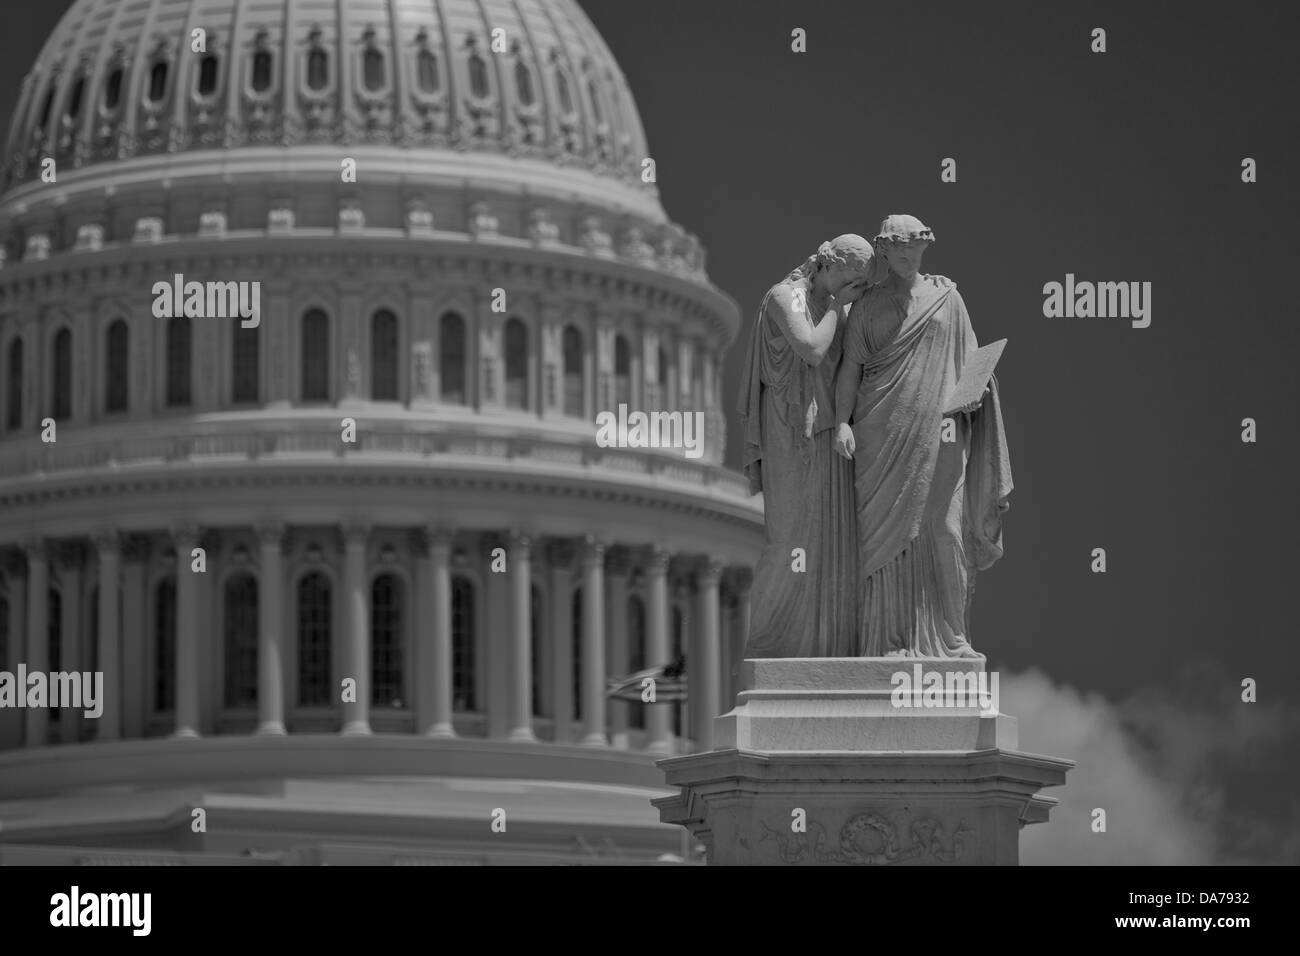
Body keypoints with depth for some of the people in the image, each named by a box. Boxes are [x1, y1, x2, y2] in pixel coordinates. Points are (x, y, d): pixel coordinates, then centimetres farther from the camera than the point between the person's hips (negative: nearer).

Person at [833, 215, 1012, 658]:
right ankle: (888, 638, -3)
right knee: (884, 533, -4)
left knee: (944, 530, -4)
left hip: (938, 433, 0)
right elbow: (850, 367, 4)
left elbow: (970, 359, 13)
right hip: (882, 434, 0)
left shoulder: (946, 296, 11)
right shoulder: (867, 307, 10)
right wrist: (842, 422, -9)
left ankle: (948, 636, 1)